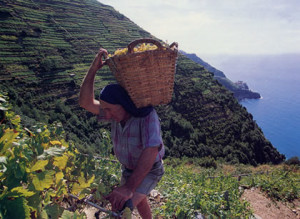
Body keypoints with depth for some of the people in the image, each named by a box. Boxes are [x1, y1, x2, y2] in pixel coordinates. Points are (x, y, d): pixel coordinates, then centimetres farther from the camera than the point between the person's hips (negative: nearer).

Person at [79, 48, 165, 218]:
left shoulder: (147, 115, -36)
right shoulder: (118, 111, -15)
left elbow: (151, 151, -49)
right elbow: (86, 102, -21)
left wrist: (128, 187, -56)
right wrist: (93, 68, -30)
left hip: (150, 170, -7)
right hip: (129, 167, 7)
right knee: (138, 200, 29)